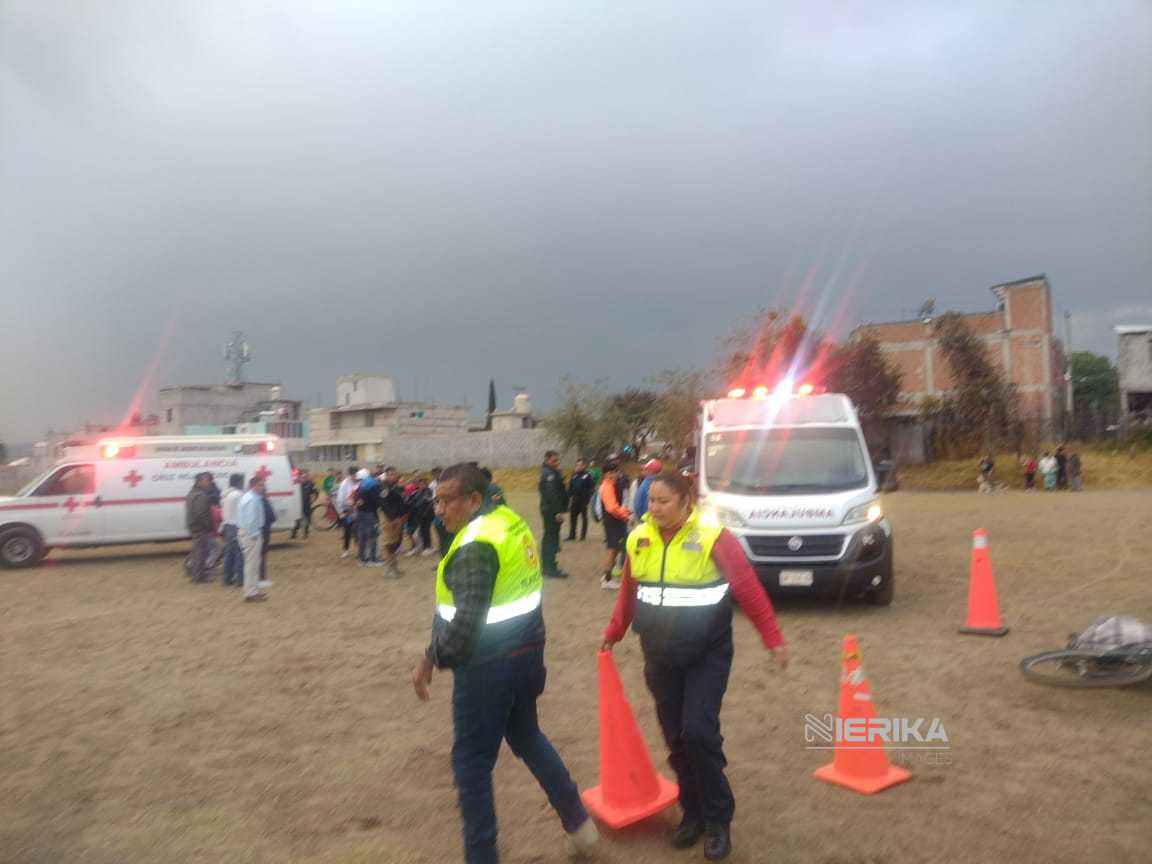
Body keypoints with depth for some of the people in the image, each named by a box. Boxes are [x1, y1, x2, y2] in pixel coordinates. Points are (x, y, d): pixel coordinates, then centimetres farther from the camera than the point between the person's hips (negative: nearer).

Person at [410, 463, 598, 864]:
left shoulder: (476, 546, -24)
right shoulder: (512, 521, 4)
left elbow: (466, 622, -29)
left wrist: (430, 659, -16)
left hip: (489, 664, -9)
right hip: (527, 649, 10)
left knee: (471, 762, 7)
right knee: (526, 736, 27)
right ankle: (578, 821, 37)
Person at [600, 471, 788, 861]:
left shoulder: (713, 537, -15)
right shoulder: (638, 539, -1)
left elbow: (749, 590, -11)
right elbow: (629, 592, 13)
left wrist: (773, 639, -10)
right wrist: (613, 632, 20)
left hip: (707, 655, -4)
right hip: (659, 657, 5)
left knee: (699, 732, -10)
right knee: (675, 738, 11)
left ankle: (718, 820, 10)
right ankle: (693, 813, 29)